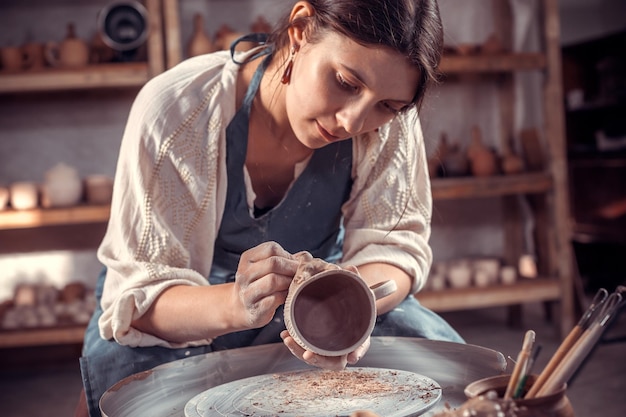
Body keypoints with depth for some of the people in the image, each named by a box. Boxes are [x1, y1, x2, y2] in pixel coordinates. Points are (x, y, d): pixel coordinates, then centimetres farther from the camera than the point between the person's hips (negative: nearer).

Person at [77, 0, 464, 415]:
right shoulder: (175, 112, -29)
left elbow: (394, 244, -19)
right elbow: (137, 296, -29)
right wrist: (235, 306, -51)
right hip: (198, 304, -1)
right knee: (126, 363, -33)